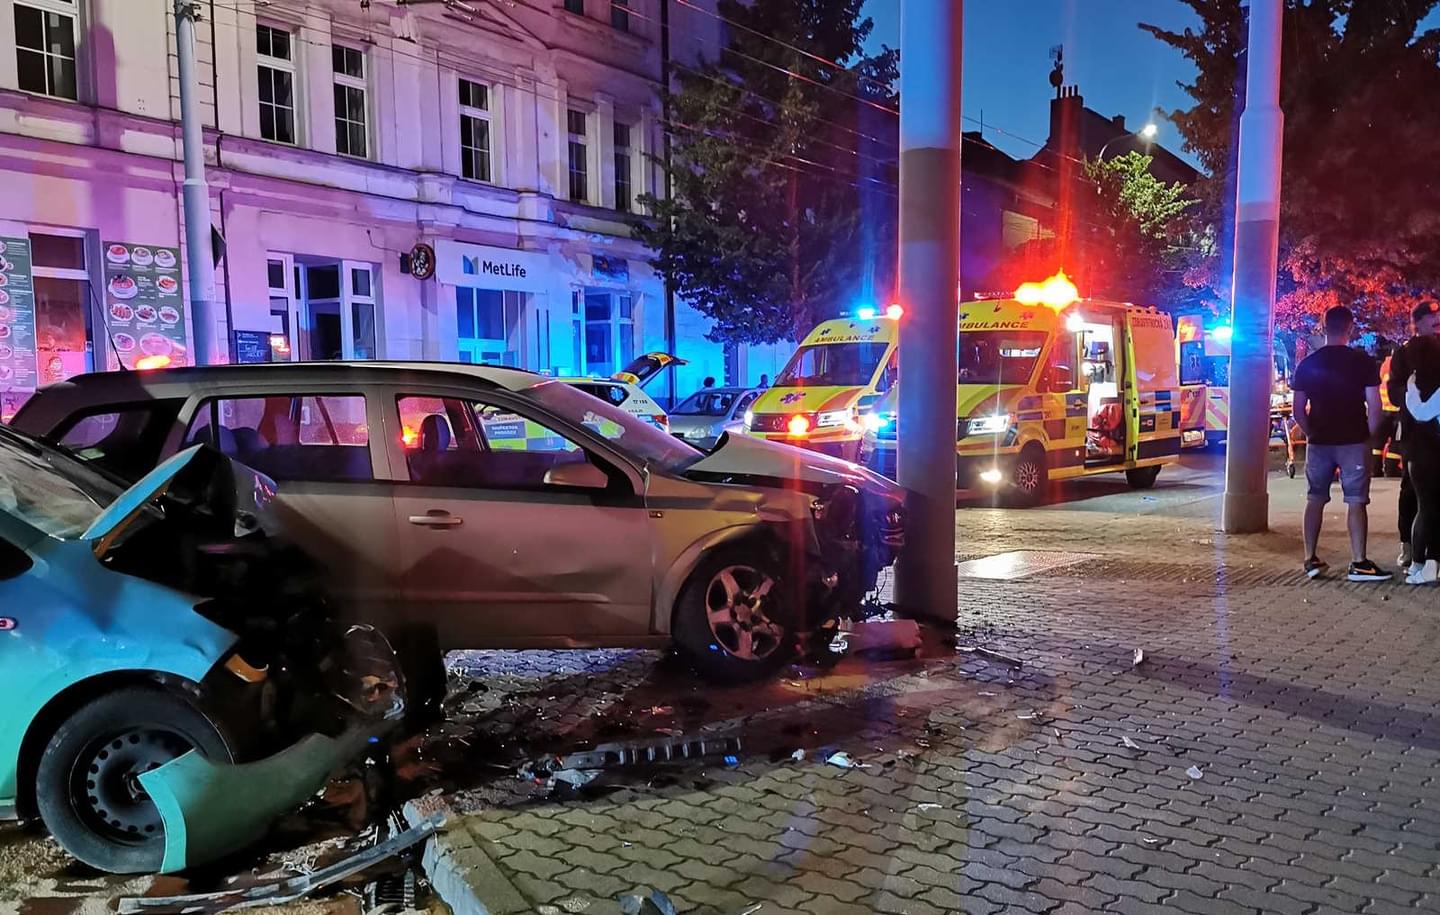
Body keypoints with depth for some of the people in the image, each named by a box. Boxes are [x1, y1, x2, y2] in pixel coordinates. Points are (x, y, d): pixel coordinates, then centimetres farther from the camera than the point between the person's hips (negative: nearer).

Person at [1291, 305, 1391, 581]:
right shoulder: (1363, 362, -7)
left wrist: (1312, 434, 13)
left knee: (1315, 499, 11)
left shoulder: (1308, 364, 2)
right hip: (1354, 442, -3)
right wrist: (1368, 435, 5)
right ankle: (1359, 563, 1)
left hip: (1318, 442, 3)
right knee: (1357, 501, 1)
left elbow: (1299, 410, 2)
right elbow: (1375, 408, -9)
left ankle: (1311, 559, 12)